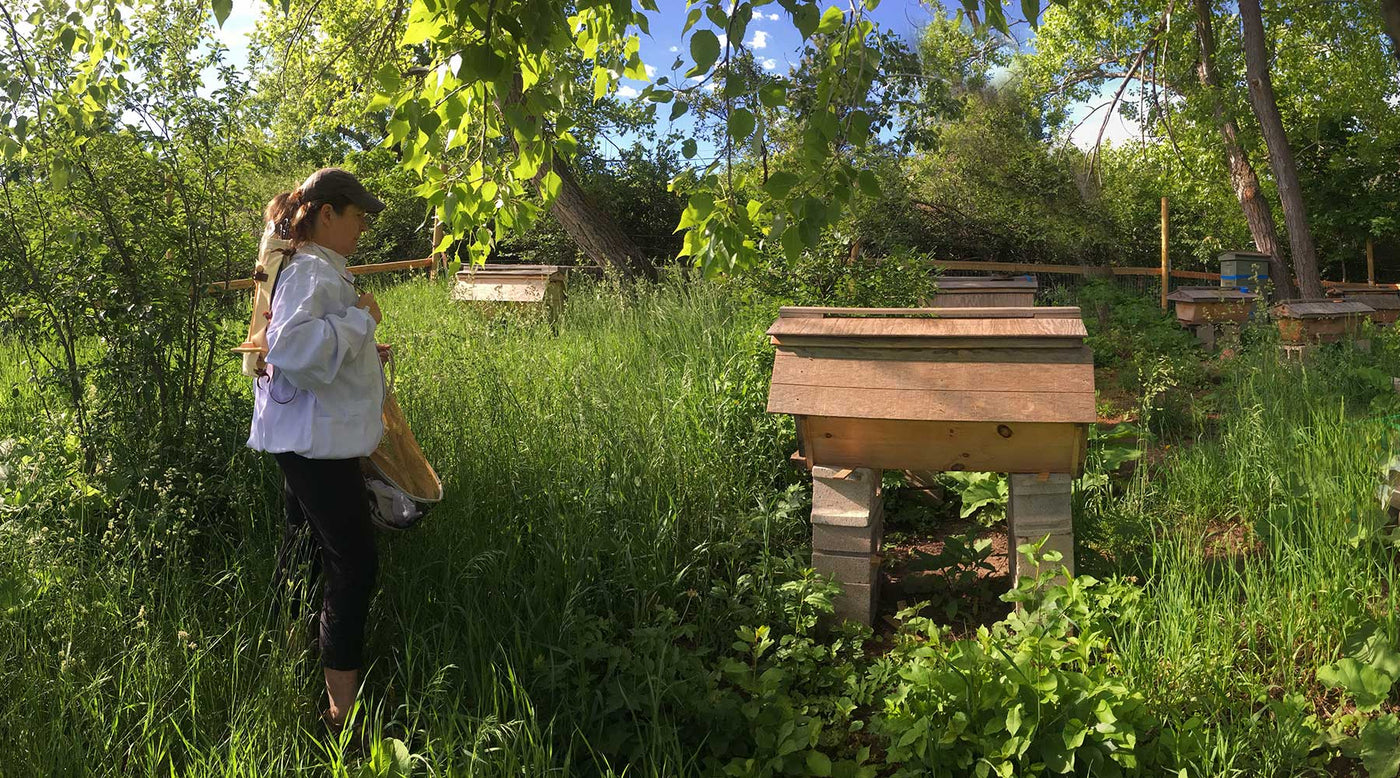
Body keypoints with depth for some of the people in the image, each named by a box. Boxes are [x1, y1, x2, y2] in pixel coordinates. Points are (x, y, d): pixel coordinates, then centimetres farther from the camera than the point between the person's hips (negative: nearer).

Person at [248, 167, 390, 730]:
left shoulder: (319, 270, 17)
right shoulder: (311, 271, -16)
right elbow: (290, 347, -33)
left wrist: (363, 354, 15)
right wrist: (359, 320, -23)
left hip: (311, 441, 11)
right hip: (318, 441, -11)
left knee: (305, 556, 21)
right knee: (354, 562, -9)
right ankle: (343, 706, -3)